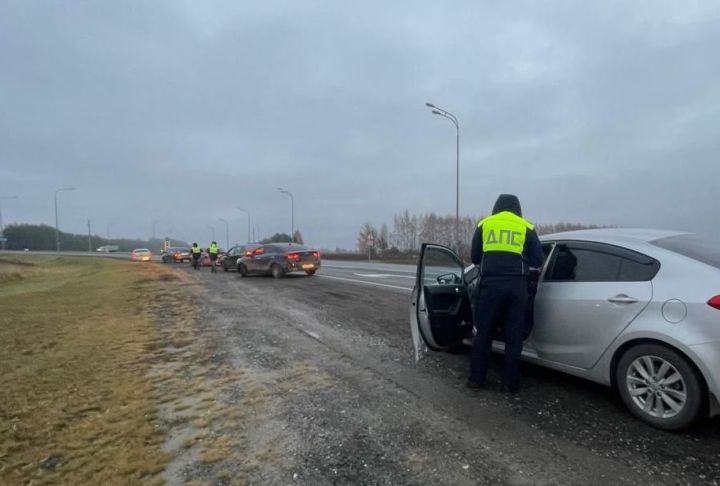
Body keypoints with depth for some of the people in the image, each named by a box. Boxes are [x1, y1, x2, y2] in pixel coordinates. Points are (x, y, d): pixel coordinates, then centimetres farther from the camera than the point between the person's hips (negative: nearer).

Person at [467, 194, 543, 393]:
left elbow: (475, 258, 14)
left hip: (491, 283, 0)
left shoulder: (484, 224, 12)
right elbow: (537, 261, 11)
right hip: (516, 286, 0)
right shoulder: (526, 228, 10)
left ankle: (476, 378, 13)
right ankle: (509, 382, 13)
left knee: (483, 333, 8)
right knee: (513, 336, 8)